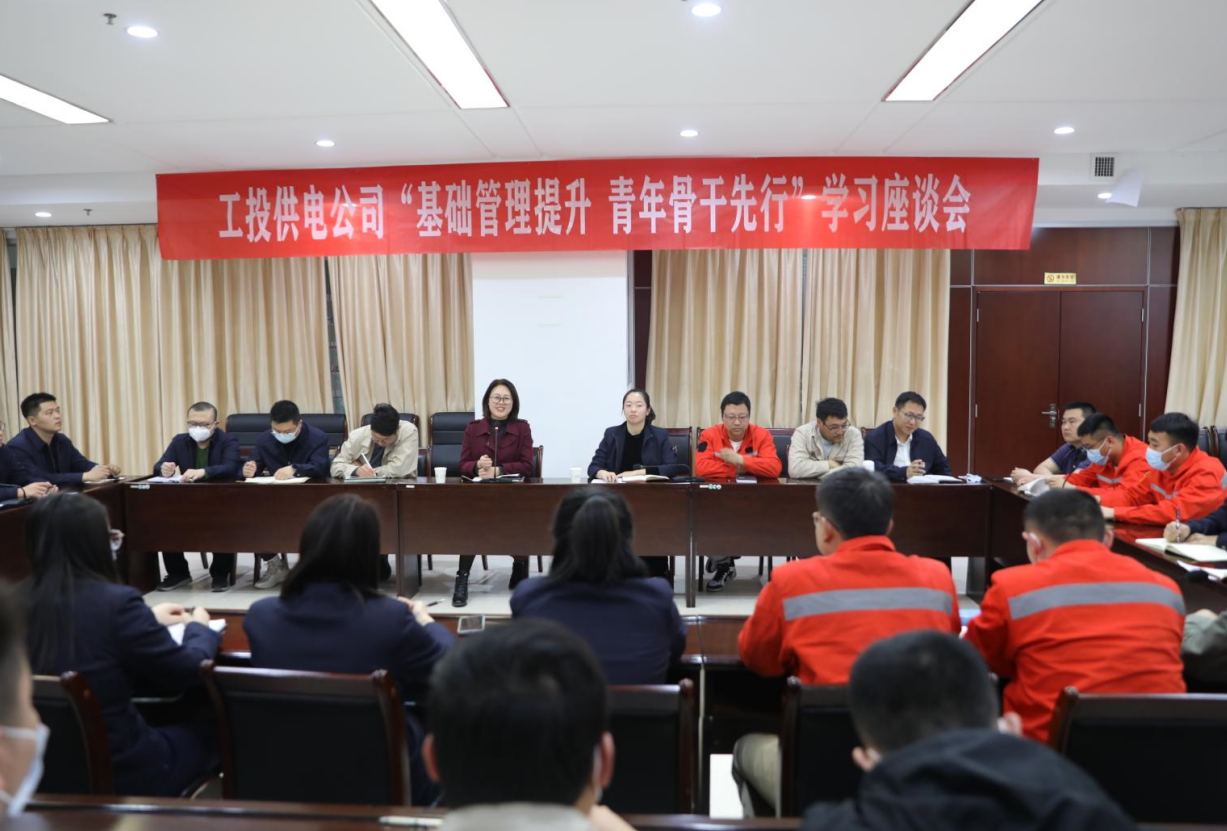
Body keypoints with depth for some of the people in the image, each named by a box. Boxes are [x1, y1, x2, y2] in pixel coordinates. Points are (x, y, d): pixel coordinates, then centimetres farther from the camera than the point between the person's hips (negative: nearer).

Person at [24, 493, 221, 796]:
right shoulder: (115, 602, -24)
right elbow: (189, 671, -13)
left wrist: (147, 620, 23)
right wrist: (199, 628, 6)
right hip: (118, 773, -6)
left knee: (166, 723, 29)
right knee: (209, 730, 19)